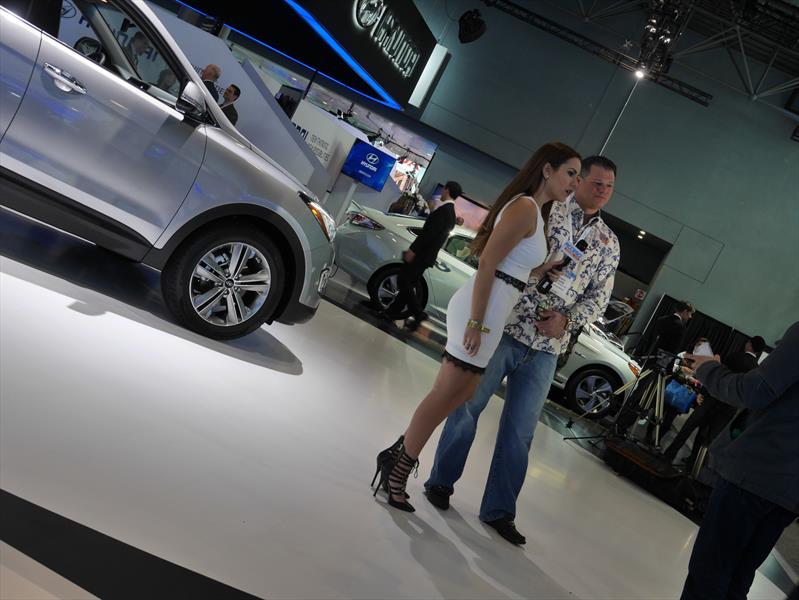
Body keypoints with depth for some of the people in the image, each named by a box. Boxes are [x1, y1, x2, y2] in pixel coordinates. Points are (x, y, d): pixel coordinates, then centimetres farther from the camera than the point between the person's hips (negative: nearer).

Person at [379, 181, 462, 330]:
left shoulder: (444, 209, -15)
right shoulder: (451, 213, 15)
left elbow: (429, 232, -23)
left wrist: (413, 249, -21)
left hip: (421, 254, -10)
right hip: (427, 255, 10)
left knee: (404, 281, -6)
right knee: (408, 283, 13)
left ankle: (418, 313, -5)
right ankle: (394, 310, 19)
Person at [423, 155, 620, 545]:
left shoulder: (609, 243, 12)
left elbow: (599, 298, 8)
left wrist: (566, 320, -9)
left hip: (546, 348, 4)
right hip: (505, 327, -4)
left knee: (520, 431, 9)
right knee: (467, 406, 6)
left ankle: (498, 510, 23)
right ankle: (442, 481, 26)